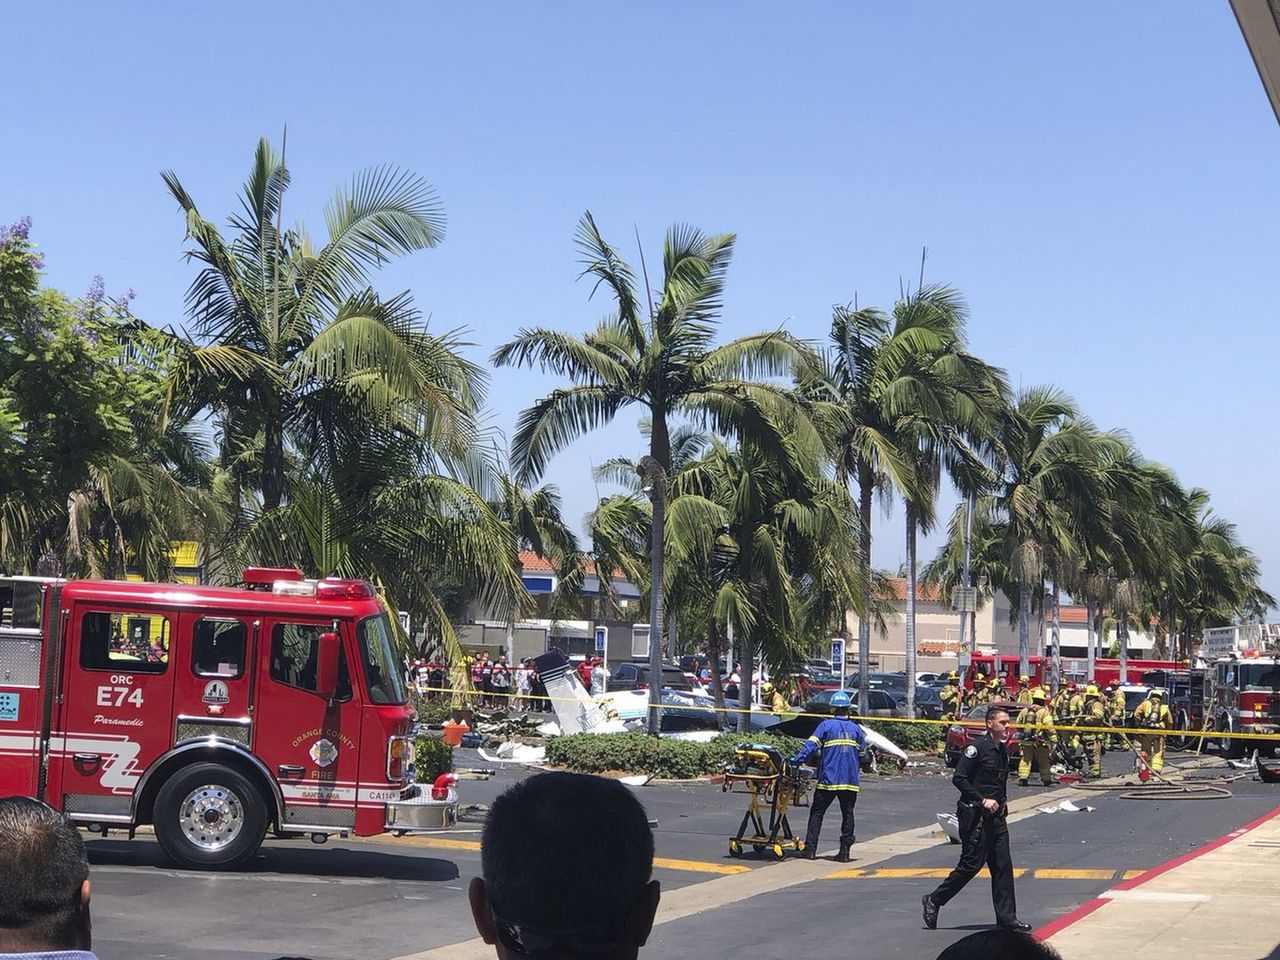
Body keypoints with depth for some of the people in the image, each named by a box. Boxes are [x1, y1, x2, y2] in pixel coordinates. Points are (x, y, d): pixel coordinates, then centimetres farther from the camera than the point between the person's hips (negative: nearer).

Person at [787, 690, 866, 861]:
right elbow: (863, 749, 12)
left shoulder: (826, 725, -3)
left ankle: (810, 849, 1)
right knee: (847, 814, 11)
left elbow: (811, 746, -12)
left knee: (817, 813, 6)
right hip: (850, 781, 3)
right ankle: (845, 851, 7)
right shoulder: (856, 729, 8)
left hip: (828, 779, -3)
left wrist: (795, 761, -14)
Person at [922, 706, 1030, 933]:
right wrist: (982, 800, -17)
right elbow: (959, 778, -17)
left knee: (1003, 866, 4)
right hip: (975, 815, -8)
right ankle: (933, 901, 10)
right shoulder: (978, 747, -13)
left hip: (996, 816, 8)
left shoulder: (1003, 750, 13)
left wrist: (1003, 803, 10)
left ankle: (1007, 917, 9)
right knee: (971, 865, -4)